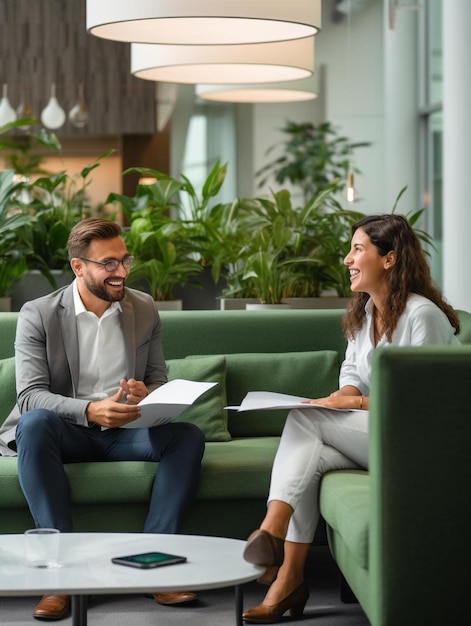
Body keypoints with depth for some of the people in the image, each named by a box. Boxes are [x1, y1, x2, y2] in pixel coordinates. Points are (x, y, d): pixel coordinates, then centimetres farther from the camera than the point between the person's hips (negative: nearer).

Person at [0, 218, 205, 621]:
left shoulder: (145, 309, 7)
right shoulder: (38, 315, -4)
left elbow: (160, 382, 12)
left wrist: (148, 394, -15)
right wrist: (90, 410, -31)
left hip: (126, 431, 3)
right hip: (66, 432, -3)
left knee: (188, 436, -25)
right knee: (34, 423, -36)